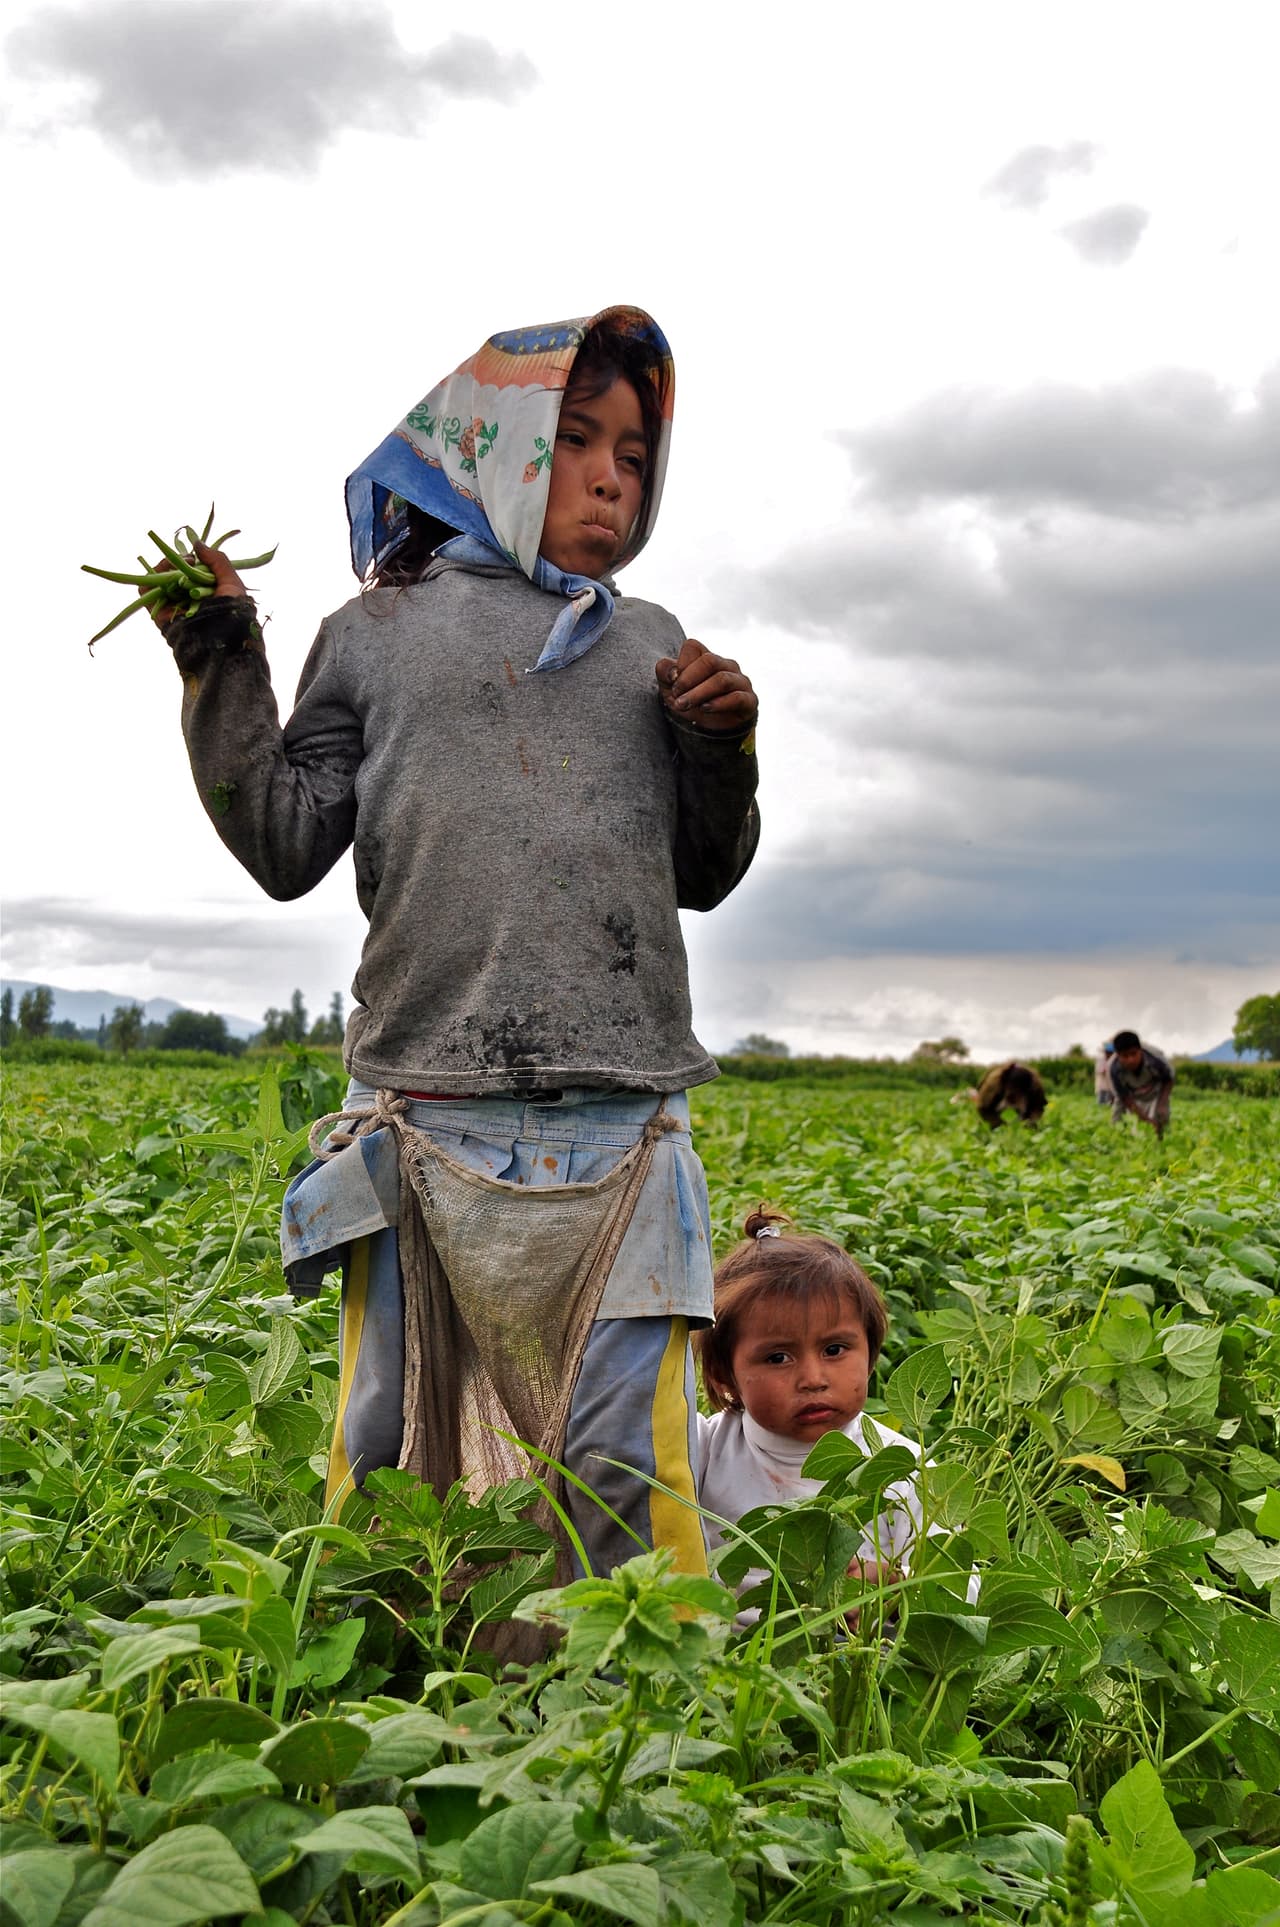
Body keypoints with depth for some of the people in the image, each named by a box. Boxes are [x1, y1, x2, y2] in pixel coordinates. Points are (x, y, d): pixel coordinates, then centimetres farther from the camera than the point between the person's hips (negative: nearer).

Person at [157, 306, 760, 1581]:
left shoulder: (655, 648, 18)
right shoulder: (379, 631, 11)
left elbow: (703, 878, 22)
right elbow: (287, 851, 8)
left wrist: (724, 746, 4)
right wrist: (221, 665, 2)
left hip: (623, 1125, 2)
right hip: (429, 1118, -1)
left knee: (626, 1458, 1)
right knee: (397, 1448, 6)